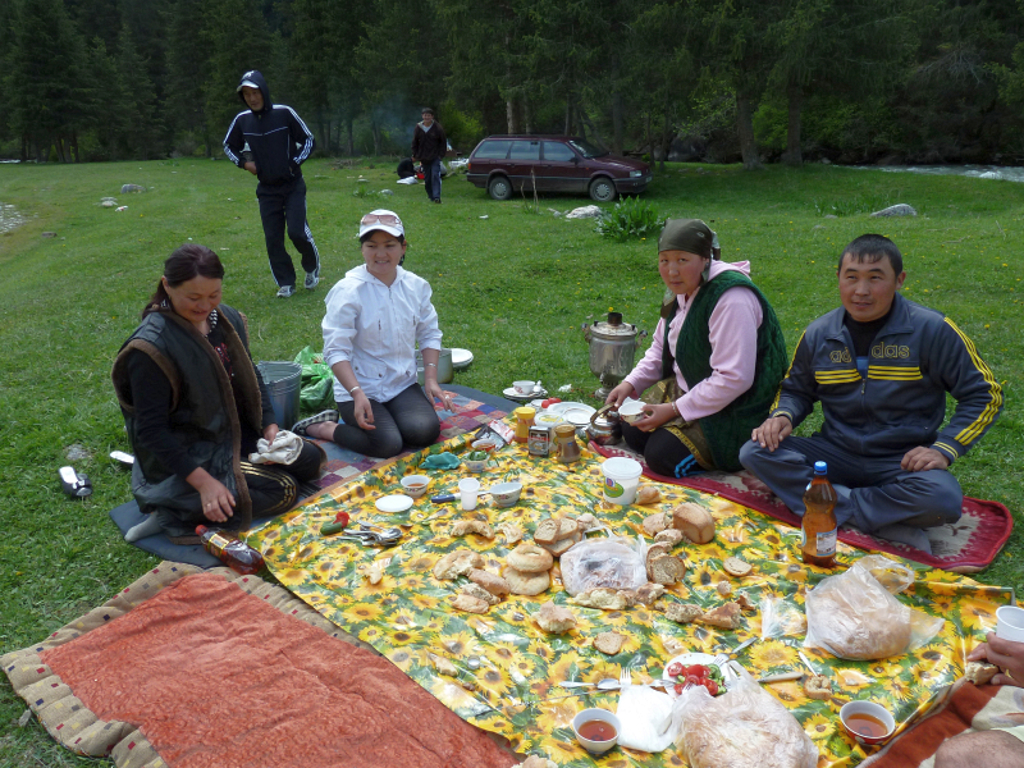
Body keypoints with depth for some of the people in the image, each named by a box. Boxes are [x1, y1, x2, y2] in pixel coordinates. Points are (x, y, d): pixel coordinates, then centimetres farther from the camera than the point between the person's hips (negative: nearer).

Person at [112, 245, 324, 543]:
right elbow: (151, 430, -22)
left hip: (237, 434, 8)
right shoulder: (150, 347, -23)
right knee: (283, 491, -15)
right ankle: (178, 515, -8)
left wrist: (269, 425, -3)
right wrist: (203, 481, -29)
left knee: (311, 460, 7)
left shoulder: (228, 319, -2)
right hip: (188, 456, -8)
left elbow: (250, 376, 12)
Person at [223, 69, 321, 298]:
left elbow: (308, 140, 1)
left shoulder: (284, 113, -9)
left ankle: (312, 266, 14)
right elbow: (229, 146, 17)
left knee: (297, 231, -15)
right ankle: (286, 284, 12)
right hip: (266, 189, 3)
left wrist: (295, 162, -9)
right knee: (273, 239, 0)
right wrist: (243, 162, 0)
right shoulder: (241, 120, 0)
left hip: (293, 185, -3)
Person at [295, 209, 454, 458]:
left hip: (403, 385, 5)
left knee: (425, 432, -20)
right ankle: (323, 428, 3)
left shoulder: (416, 286, 1)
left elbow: (429, 334, 10)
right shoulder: (348, 291, -16)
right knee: (388, 445, -22)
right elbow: (336, 350, -17)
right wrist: (357, 394, -28)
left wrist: (431, 378, -3)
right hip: (360, 389, -4)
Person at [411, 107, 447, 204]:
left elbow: (443, 142, 3)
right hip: (424, 158, 3)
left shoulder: (437, 128, -4)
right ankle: (431, 196, 19)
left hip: (435, 157, -3)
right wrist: (415, 156, 6)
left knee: (435, 176, -14)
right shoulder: (418, 128, 3)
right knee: (427, 179, 7)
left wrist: (441, 155, -5)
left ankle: (437, 196, -16)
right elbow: (414, 143, 12)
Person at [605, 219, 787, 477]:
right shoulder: (683, 289, 3)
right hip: (686, 388, 9)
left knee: (663, 455, -18)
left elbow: (734, 379, -30)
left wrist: (675, 410, -24)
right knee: (633, 432, 3)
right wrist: (630, 383, 0)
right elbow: (661, 348, 15)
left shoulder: (731, 298, -28)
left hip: (733, 409, -9)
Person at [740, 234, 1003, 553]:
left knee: (942, 498, -36)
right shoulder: (819, 334, 2)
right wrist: (783, 416, -7)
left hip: (902, 462, -3)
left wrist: (944, 449, -15)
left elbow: (985, 395, -2)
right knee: (754, 452, -22)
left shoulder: (932, 330, -8)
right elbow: (796, 389, 17)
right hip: (837, 453, 3)